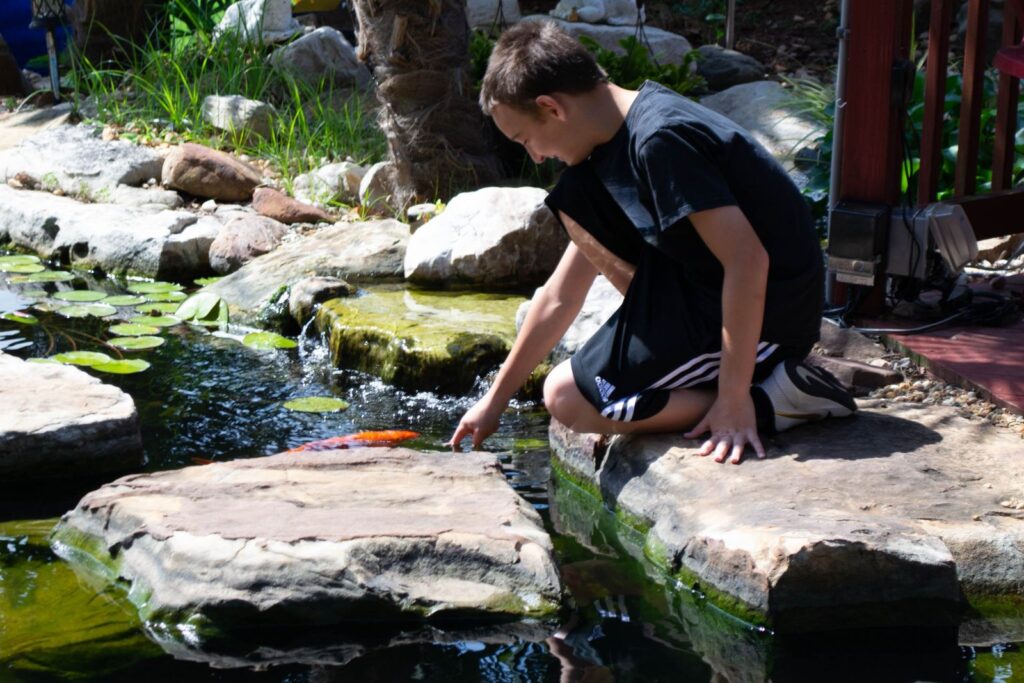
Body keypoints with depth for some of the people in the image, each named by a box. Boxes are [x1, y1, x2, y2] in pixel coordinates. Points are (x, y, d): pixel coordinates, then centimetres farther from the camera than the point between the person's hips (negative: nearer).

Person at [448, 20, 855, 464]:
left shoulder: (660, 140, -23)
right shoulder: (615, 144, 9)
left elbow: (748, 260, -28)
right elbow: (560, 298, 14)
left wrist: (733, 399, -26)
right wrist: (496, 398, 17)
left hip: (766, 312, -9)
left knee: (567, 399, -5)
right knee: (577, 202, 9)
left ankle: (768, 402, -9)